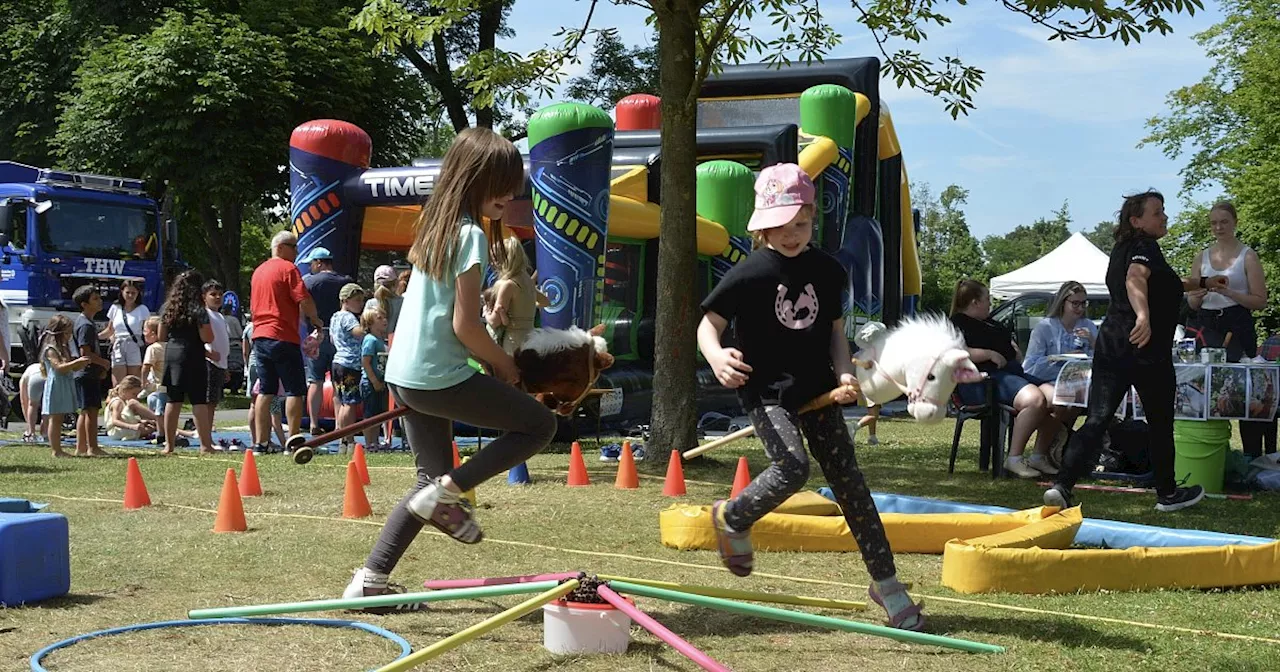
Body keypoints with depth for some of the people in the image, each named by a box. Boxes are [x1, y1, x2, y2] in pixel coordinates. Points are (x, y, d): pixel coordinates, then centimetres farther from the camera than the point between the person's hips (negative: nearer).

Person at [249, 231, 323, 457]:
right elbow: (304, 300, -15)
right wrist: (314, 318, 2)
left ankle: (260, 442, 8)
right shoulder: (288, 268, -7)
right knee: (295, 391, -3)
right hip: (283, 337, -8)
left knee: (265, 391, 10)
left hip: (260, 336, 8)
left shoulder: (259, 270, 18)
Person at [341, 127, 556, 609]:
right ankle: (447, 493, -3)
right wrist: (504, 364, -1)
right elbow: (464, 325, -17)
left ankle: (370, 580, 14)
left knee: (434, 476, 19)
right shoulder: (471, 235, -14)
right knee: (540, 424, 5)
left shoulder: (433, 225, 12)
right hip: (442, 378, -9)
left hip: (403, 374, 9)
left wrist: (492, 360, 15)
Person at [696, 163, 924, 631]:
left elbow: (835, 329, 14)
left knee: (848, 479, 3)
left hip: (817, 390, 4)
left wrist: (844, 373, -4)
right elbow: (708, 324, -5)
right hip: (766, 390, -4)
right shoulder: (749, 273, -9)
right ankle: (731, 519, 6)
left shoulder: (827, 270, 4)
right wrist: (717, 356, -27)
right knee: (792, 468, -25)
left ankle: (885, 582, 12)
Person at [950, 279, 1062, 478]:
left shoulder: (989, 323, 30)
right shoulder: (958, 324, 1)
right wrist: (990, 354, -15)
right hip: (984, 379, -10)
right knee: (1035, 399, -33)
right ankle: (1014, 459, -26)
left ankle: (1039, 456, -5)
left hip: (1014, 372, 10)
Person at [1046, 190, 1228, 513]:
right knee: (1160, 421, 11)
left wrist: (1202, 283, 40)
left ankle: (1062, 485, -17)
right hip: (1147, 349, -7)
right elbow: (1136, 279, -31)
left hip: (1110, 345, 7)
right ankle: (1167, 493, 24)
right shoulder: (1145, 247, -8)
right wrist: (1143, 316, -48)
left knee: (1097, 419, -1)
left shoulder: (1123, 248, 20)